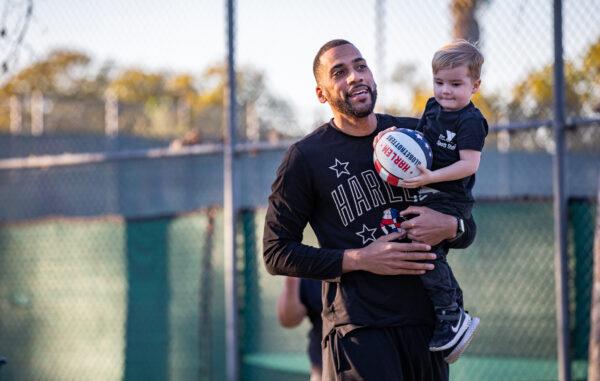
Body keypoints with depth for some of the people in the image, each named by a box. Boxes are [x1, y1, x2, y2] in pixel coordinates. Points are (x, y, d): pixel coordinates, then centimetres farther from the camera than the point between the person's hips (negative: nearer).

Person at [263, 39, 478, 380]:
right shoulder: (305, 157, -1)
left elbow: (468, 230, 17)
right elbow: (277, 253, -3)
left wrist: (449, 227, -8)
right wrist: (361, 260, -13)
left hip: (426, 323, 4)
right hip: (359, 331, -4)